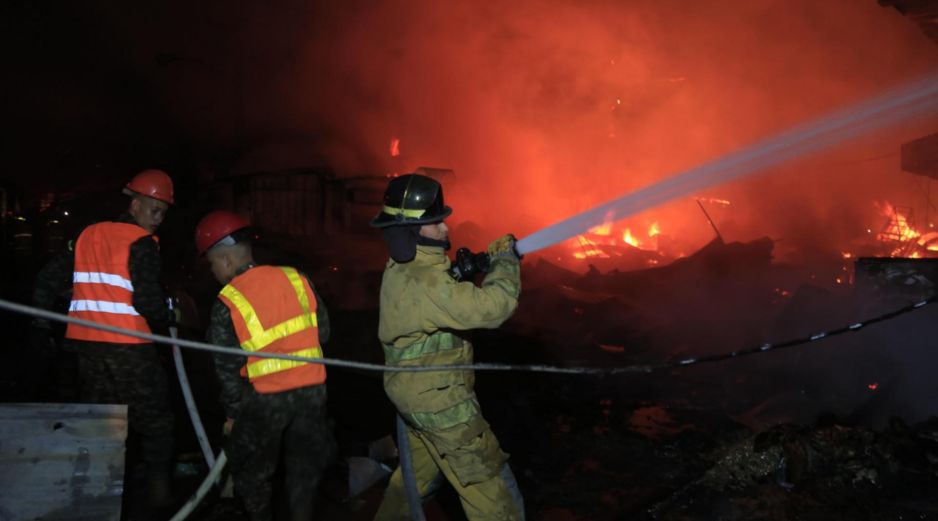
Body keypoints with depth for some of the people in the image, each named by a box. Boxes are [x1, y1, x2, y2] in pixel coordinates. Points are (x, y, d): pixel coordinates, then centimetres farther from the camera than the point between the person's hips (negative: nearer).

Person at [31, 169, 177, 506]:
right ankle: (159, 489, 11)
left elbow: (48, 279, 14)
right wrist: (165, 323, 1)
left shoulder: (88, 235, 12)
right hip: (129, 348, -6)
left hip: (87, 345, 6)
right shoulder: (141, 242, -9)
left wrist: (41, 326, 20)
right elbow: (147, 301, -17)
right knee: (154, 420, 7)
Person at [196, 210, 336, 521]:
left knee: (254, 471, 19)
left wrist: (233, 413, 5)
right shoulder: (296, 278, -3)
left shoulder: (227, 305, -13)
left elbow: (227, 368, -7)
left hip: (264, 399, -3)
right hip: (312, 390, 3)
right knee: (304, 466, 19)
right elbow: (323, 331, 4)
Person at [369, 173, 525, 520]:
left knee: (418, 469, 30)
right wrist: (506, 261, -17)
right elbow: (492, 307, -33)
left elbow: (451, 298, 17)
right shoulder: (423, 281, -28)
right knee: (492, 490, -1)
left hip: (415, 393, 10)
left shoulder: (400, 268, 2)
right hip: (440, 402, -10)